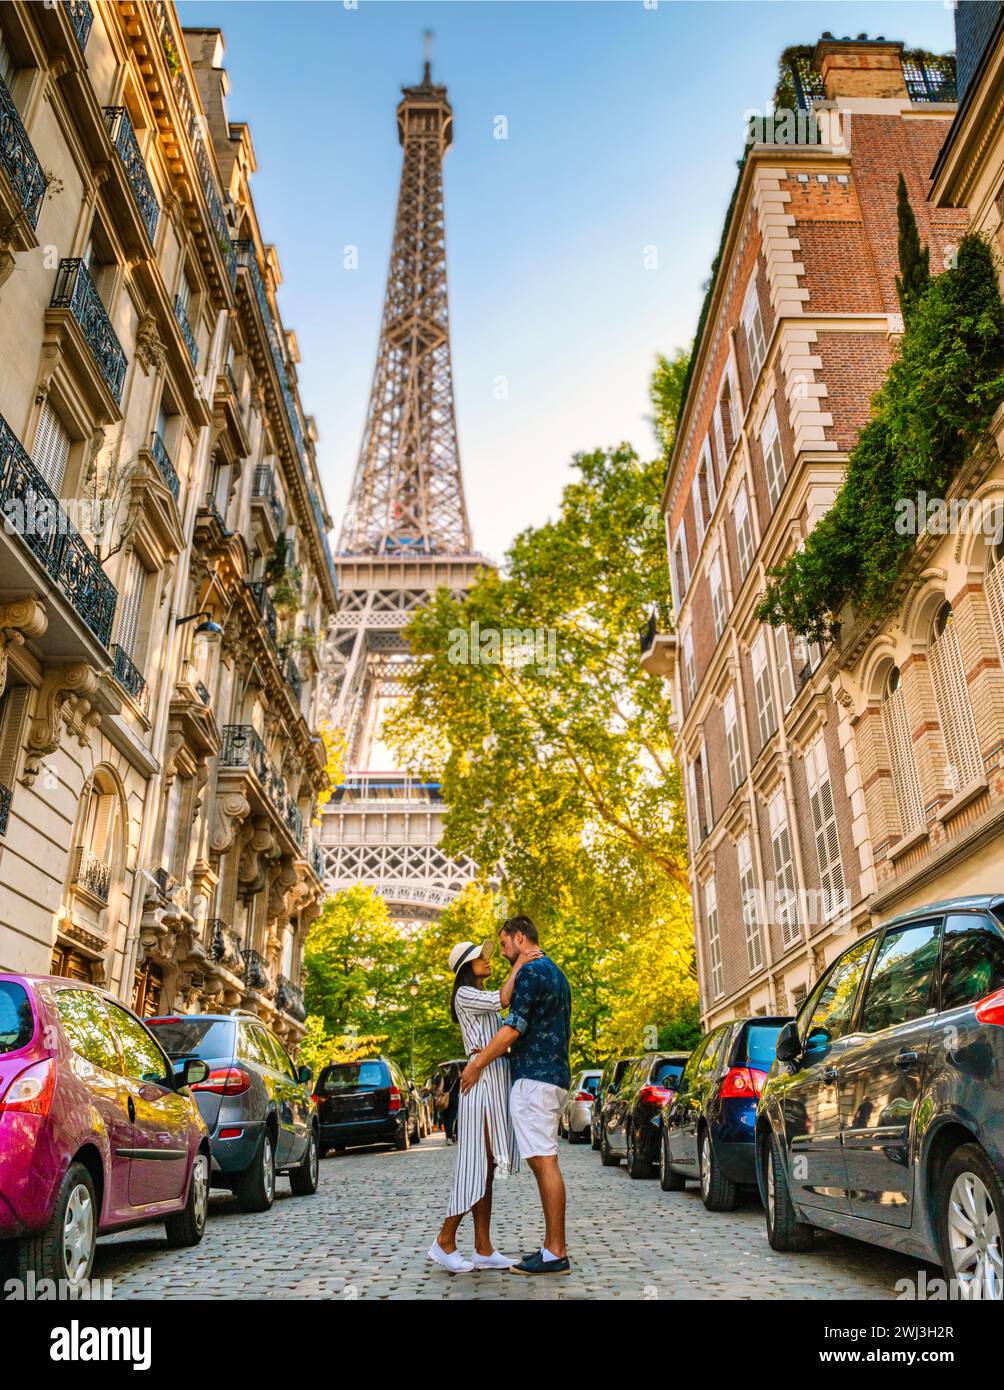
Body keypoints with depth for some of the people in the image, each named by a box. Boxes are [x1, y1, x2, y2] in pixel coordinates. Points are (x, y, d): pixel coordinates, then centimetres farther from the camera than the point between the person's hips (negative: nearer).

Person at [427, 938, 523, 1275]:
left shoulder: (483, 999, 22)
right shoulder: (465, 995, -6)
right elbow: (503, 1000, -22)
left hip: (496, 1085, 9)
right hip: (482, 1083, -9)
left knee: (487, 1170, 6)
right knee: (476, 1167, -8)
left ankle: (484, 1249, 8)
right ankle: (445, 1241, 2)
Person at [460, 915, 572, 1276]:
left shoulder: (531, 971, -11)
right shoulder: (555, 973, 20)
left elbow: (514, 1027, -15)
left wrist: (477, 1064, -6)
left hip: (534, 1078, -10)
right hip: (554, 1075, 10)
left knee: (544, 1162, -9)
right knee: (543, 1162, 10)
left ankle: (555, 1254, -7)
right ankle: (552, 1247, 13)